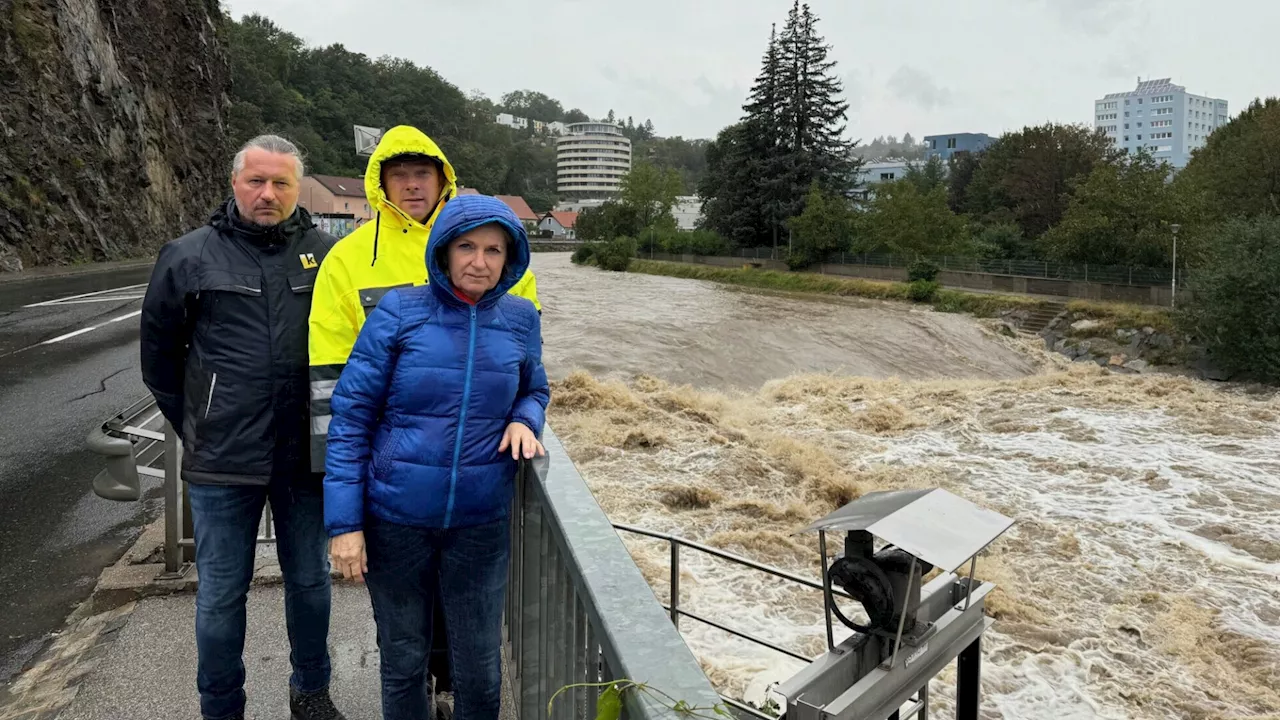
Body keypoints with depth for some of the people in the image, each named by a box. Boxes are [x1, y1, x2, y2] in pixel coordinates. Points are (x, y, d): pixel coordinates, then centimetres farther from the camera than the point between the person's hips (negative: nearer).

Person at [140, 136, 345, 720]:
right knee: (221, 595, 11)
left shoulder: (327, 254, 0)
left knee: (310, 580, 16)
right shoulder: (189, 256, -1)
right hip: (222, 462, -1)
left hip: (304, 456, 1)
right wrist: (193, 426, 9)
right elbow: (158, 353, 10)